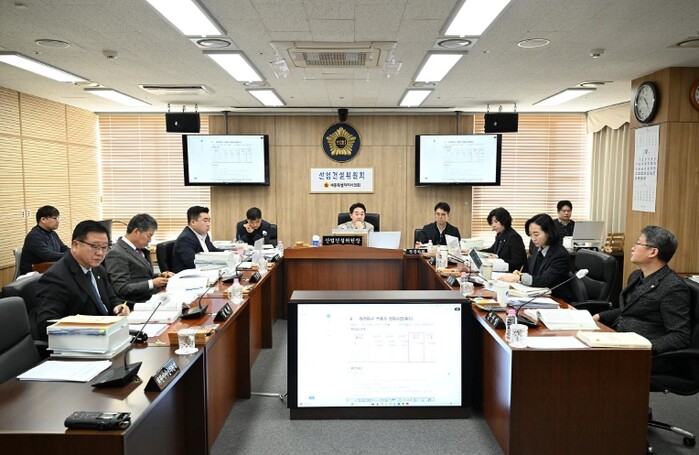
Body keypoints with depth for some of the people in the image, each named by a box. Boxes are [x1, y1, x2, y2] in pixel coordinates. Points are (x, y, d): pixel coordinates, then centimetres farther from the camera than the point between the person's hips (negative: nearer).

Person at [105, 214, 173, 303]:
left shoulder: (140, 250, 15)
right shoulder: (117, 254, -11)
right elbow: (122, 289, -17)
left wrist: (160, 276, 6)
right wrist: (152, 283, -18)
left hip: (155, 296, 9)